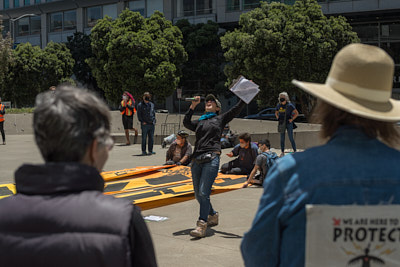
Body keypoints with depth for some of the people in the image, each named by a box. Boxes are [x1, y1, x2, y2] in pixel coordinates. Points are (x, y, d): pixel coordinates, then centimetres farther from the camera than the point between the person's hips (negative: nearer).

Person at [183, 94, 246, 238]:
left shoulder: (220, 118, 15)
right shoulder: (199, 122, 23)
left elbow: (236, 109, 5)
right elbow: (186, 122, 6)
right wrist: (193, 106, 1)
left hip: (211, 158, -5)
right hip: (197, 159, 5)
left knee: (203, 192, -16)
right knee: (198, 194, 8)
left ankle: (202, 225, -17)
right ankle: (213, 215, 29)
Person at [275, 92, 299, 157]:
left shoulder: (290, 105, -6)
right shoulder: (279, 105, 5)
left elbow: (296, 113, 0)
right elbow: (276, 113, 23)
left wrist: (292, 119, -8)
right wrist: (278, 118, 7)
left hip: (289, 123, -4)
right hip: (281, 124, 4)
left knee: (291, 138, -4)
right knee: (282, 139, 7)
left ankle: (295, 151, 5)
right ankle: (282, 152, 14)